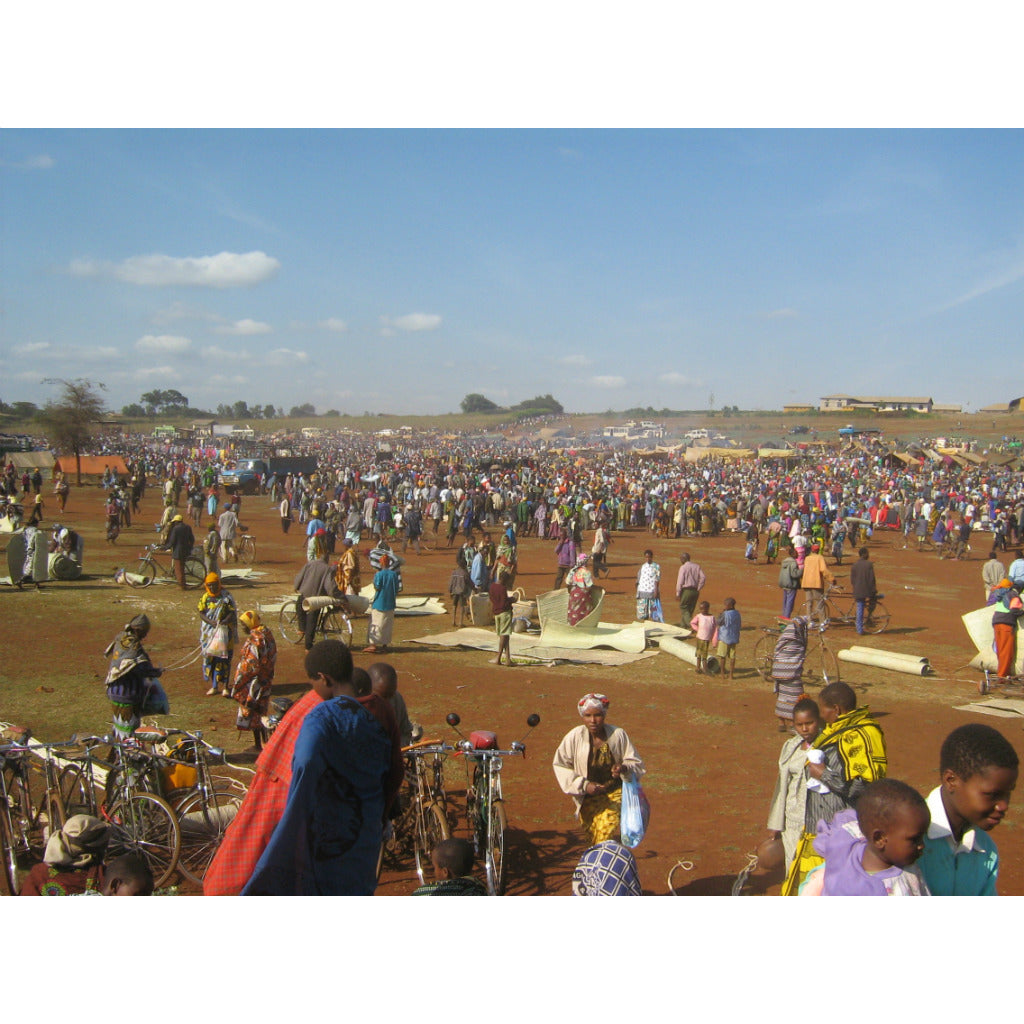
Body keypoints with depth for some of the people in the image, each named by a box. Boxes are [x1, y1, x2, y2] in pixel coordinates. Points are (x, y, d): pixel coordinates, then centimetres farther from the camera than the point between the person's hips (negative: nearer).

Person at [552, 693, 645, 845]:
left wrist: (624, 768, -22)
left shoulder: (618, 734, -9)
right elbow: (560, 765, -3)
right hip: (588, 799, 0)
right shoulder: (574, 737, -12)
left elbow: (636, 763, 1)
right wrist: (584, 785, -12)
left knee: (610, 829, -20)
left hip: (616, 793, 0)